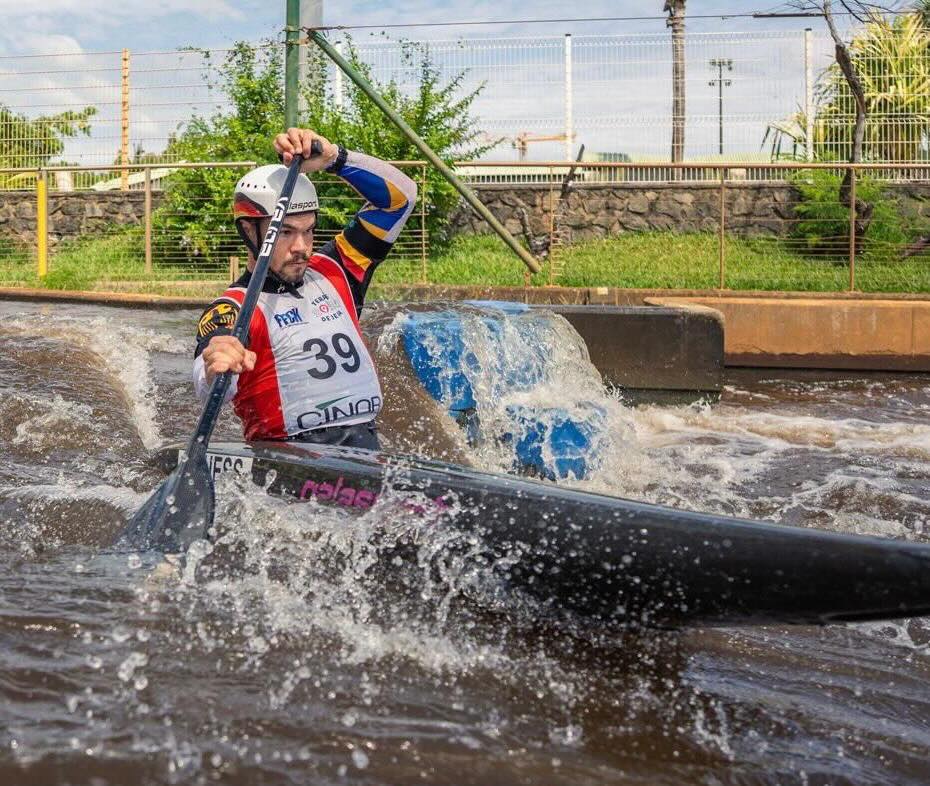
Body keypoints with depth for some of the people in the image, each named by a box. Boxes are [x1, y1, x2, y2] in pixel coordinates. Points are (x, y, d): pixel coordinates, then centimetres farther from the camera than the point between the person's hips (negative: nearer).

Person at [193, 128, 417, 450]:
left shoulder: (333, 271, 18)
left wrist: (333, 157, 2)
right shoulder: (232, 310, 0)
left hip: (367, 452, 4)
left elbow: (400, 194, 17)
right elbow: (213, 387, -21)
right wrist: (214, 367, -45)